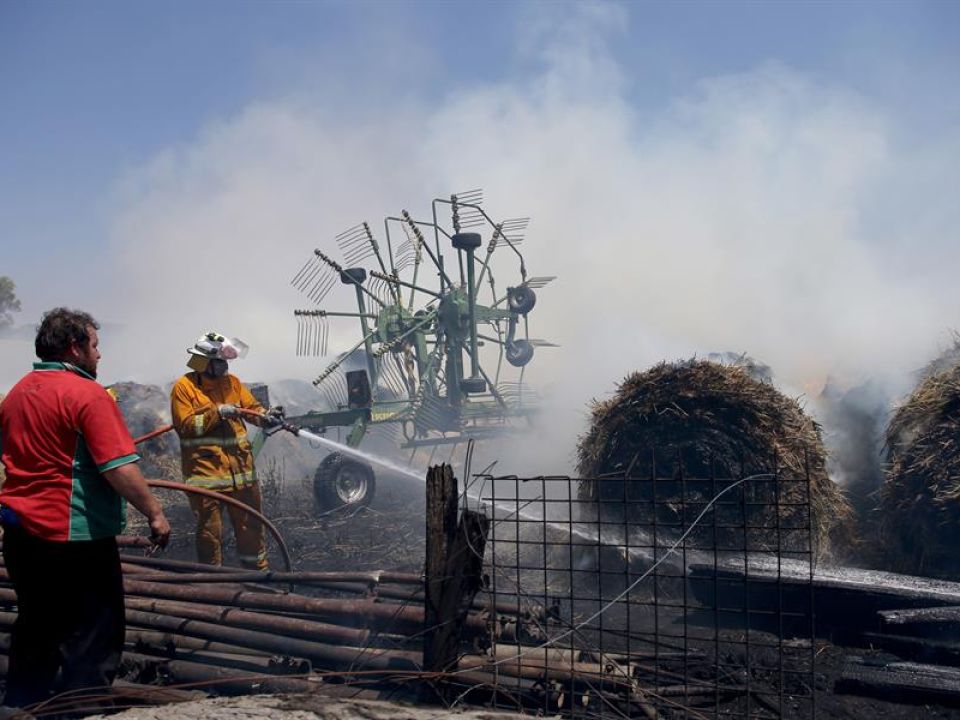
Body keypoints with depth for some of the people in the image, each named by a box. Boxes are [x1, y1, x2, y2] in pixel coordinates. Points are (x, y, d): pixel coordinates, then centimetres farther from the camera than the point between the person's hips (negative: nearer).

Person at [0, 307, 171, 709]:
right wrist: (154, 513, -15)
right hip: (75, 536, -8)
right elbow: (120, 468, -22)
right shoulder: (88, 394, -15)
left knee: (35, 628, 20)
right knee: (94, 638, 2)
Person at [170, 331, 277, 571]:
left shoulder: (232, 382, 11)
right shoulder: (184, 387, -4)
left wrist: (265, 416, -16)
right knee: (210, 528, 1)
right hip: (205, 468, -5)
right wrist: (216, 413, -17)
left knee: (251, 522, 12)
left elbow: (252, 407, 6)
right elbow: (185, 426, -10)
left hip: (240, 466, 5)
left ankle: (258, 569, 25)